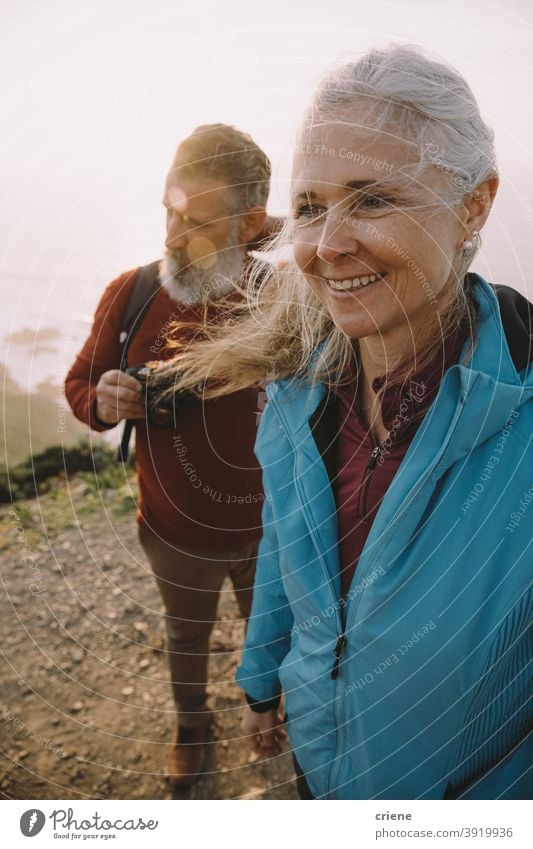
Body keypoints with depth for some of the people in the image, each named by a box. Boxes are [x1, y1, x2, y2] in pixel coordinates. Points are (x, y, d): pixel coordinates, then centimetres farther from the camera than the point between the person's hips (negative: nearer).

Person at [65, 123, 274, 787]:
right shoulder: (132, 293, -15)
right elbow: (80, 384, -2)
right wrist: (103, 401, -24)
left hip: (271, 531, -1)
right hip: (177, 534, 1)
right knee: (187, 635, 28)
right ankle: (190, 723, 59)